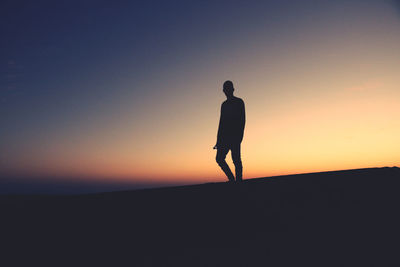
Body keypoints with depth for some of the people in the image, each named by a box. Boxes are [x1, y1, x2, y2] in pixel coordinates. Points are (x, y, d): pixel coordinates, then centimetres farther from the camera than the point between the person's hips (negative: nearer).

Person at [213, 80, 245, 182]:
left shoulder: (239, 102, 3)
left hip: (235, 136, -6)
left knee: (236, 159, -9)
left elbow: (242, 120, -4)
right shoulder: (224, 104, 21)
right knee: (219, 158, -3)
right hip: (225, 136, 6)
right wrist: (218, 140, 15)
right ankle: (232, 180, 7)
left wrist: (240, 135, -16)